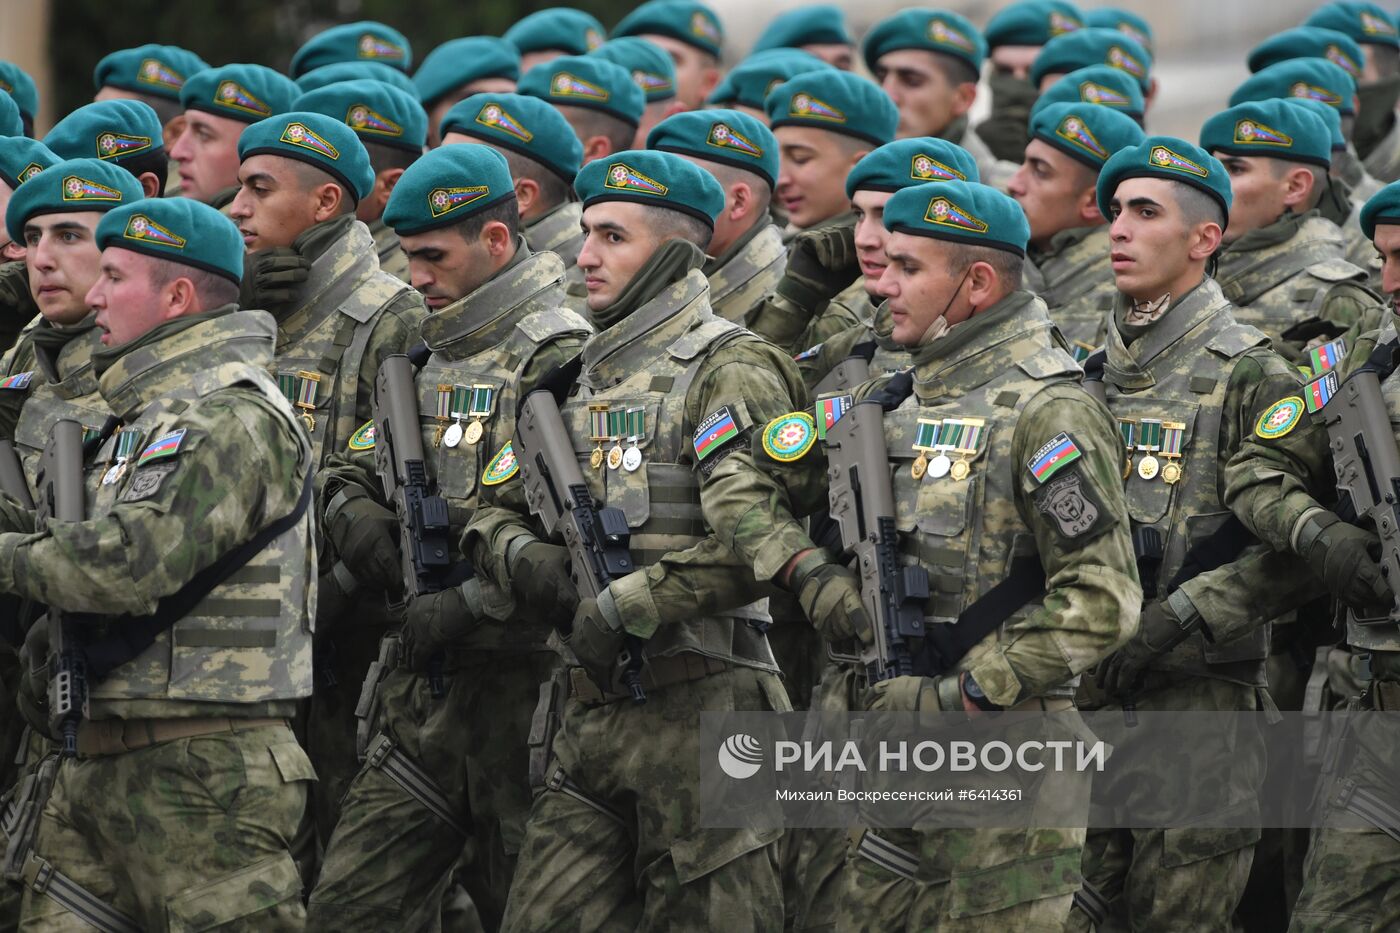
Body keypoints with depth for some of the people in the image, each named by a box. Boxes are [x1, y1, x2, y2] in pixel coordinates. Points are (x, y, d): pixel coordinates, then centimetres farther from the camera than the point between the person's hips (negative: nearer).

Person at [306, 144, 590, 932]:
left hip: (520, 681, -8)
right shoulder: (426, 353, 16)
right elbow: (357, 467, 28)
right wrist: (360, 516, 4)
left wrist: (473, 601, -22)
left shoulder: (558, 358, -12)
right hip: (422, 686, 8)